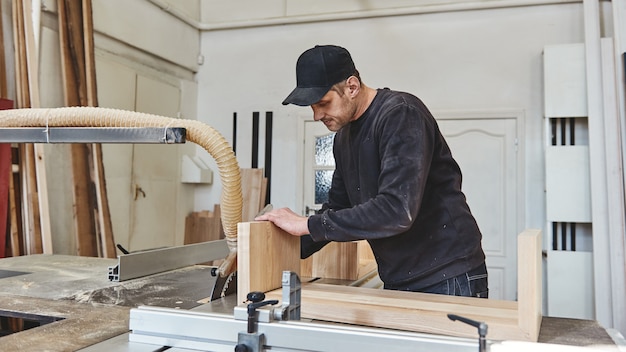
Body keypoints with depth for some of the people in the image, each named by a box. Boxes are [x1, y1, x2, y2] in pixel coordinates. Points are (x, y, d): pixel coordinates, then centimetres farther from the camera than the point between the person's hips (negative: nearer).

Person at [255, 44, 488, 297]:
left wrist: (307, 225, -23)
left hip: (448, 281, -7)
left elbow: (396, 211, -29)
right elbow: (337, 208, 14)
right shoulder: (343, 136, 9)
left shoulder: (401, 114, -18)